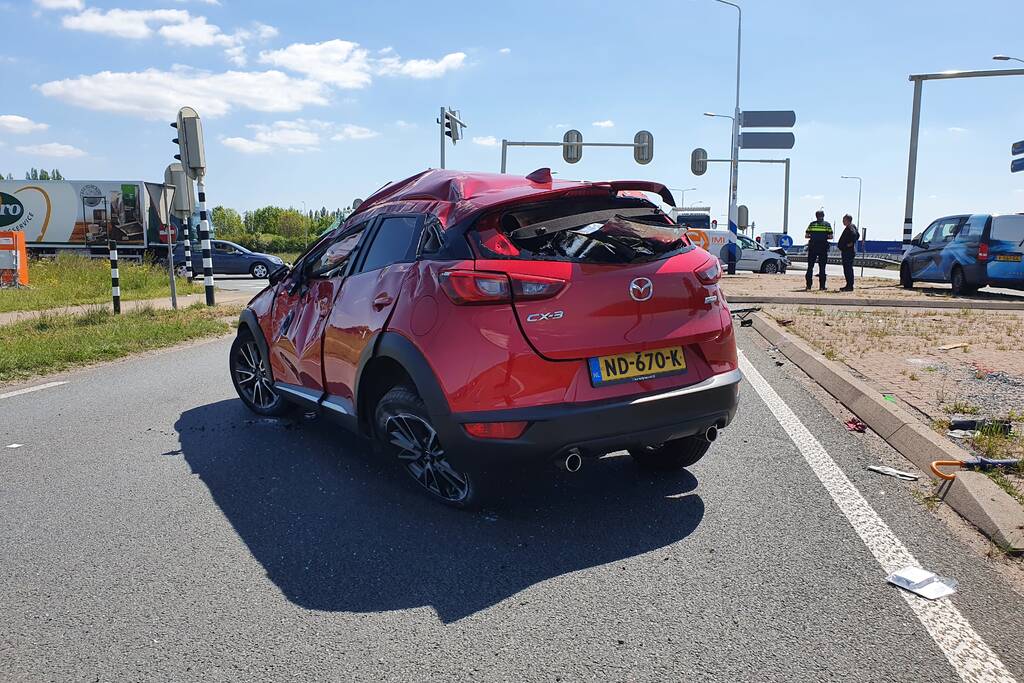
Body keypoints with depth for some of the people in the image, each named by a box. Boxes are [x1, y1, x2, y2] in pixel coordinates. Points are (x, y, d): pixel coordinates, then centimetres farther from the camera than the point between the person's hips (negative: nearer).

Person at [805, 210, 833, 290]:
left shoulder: (812, 224, 4)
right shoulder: (827, 224, 2)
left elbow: (806, 235, 1)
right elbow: (831, 236, -3)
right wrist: (825, 237, 16)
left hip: (812, 246, 1)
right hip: (823, 247, -1)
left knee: (810, 266, 6)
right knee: (822, 267, 4)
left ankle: (809, 285, 3)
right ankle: (822, 286, 3)